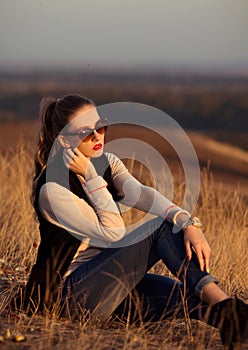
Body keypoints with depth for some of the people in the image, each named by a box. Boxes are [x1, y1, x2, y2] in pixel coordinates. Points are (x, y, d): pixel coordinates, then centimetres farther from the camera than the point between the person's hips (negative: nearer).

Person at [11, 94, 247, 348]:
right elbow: (113, 232, -19)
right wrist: (91, 176, -20)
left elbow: (140, 194, -13)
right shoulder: (52, 189, -17)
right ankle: (221, 303, -31)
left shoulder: (107, 163, 7)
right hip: (73, 295, -7)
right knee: (161, 227, -21)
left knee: (193, 299, -19)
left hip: (112, 282, 7)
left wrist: (188, 224, -30)